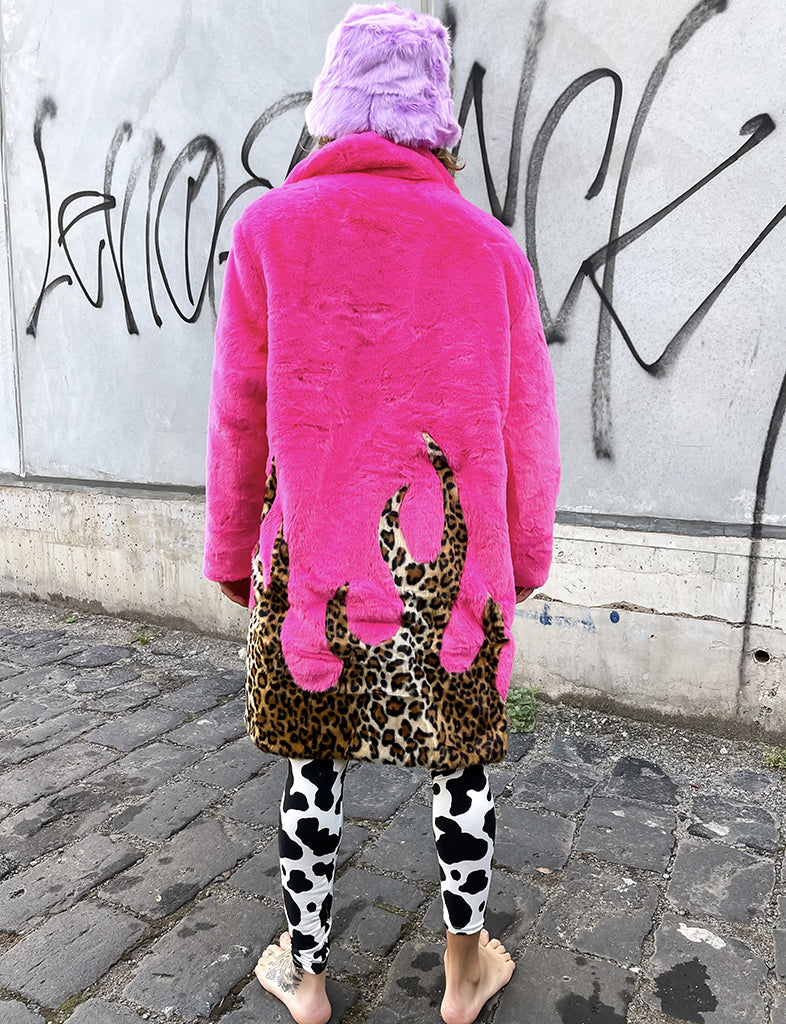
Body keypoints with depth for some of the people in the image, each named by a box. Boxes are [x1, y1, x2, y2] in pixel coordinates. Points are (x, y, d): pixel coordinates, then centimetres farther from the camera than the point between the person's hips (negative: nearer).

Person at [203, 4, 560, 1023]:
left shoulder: (269, 229, -2)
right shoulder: (490, 248, -1)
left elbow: (239, 421, 0)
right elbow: (525, 431, 3)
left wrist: (231, 553, 12)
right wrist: (524, 558, 17)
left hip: (312, 562, 0)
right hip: (453, 564, 1)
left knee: (312, 769, 16)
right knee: (462, 767, 17)